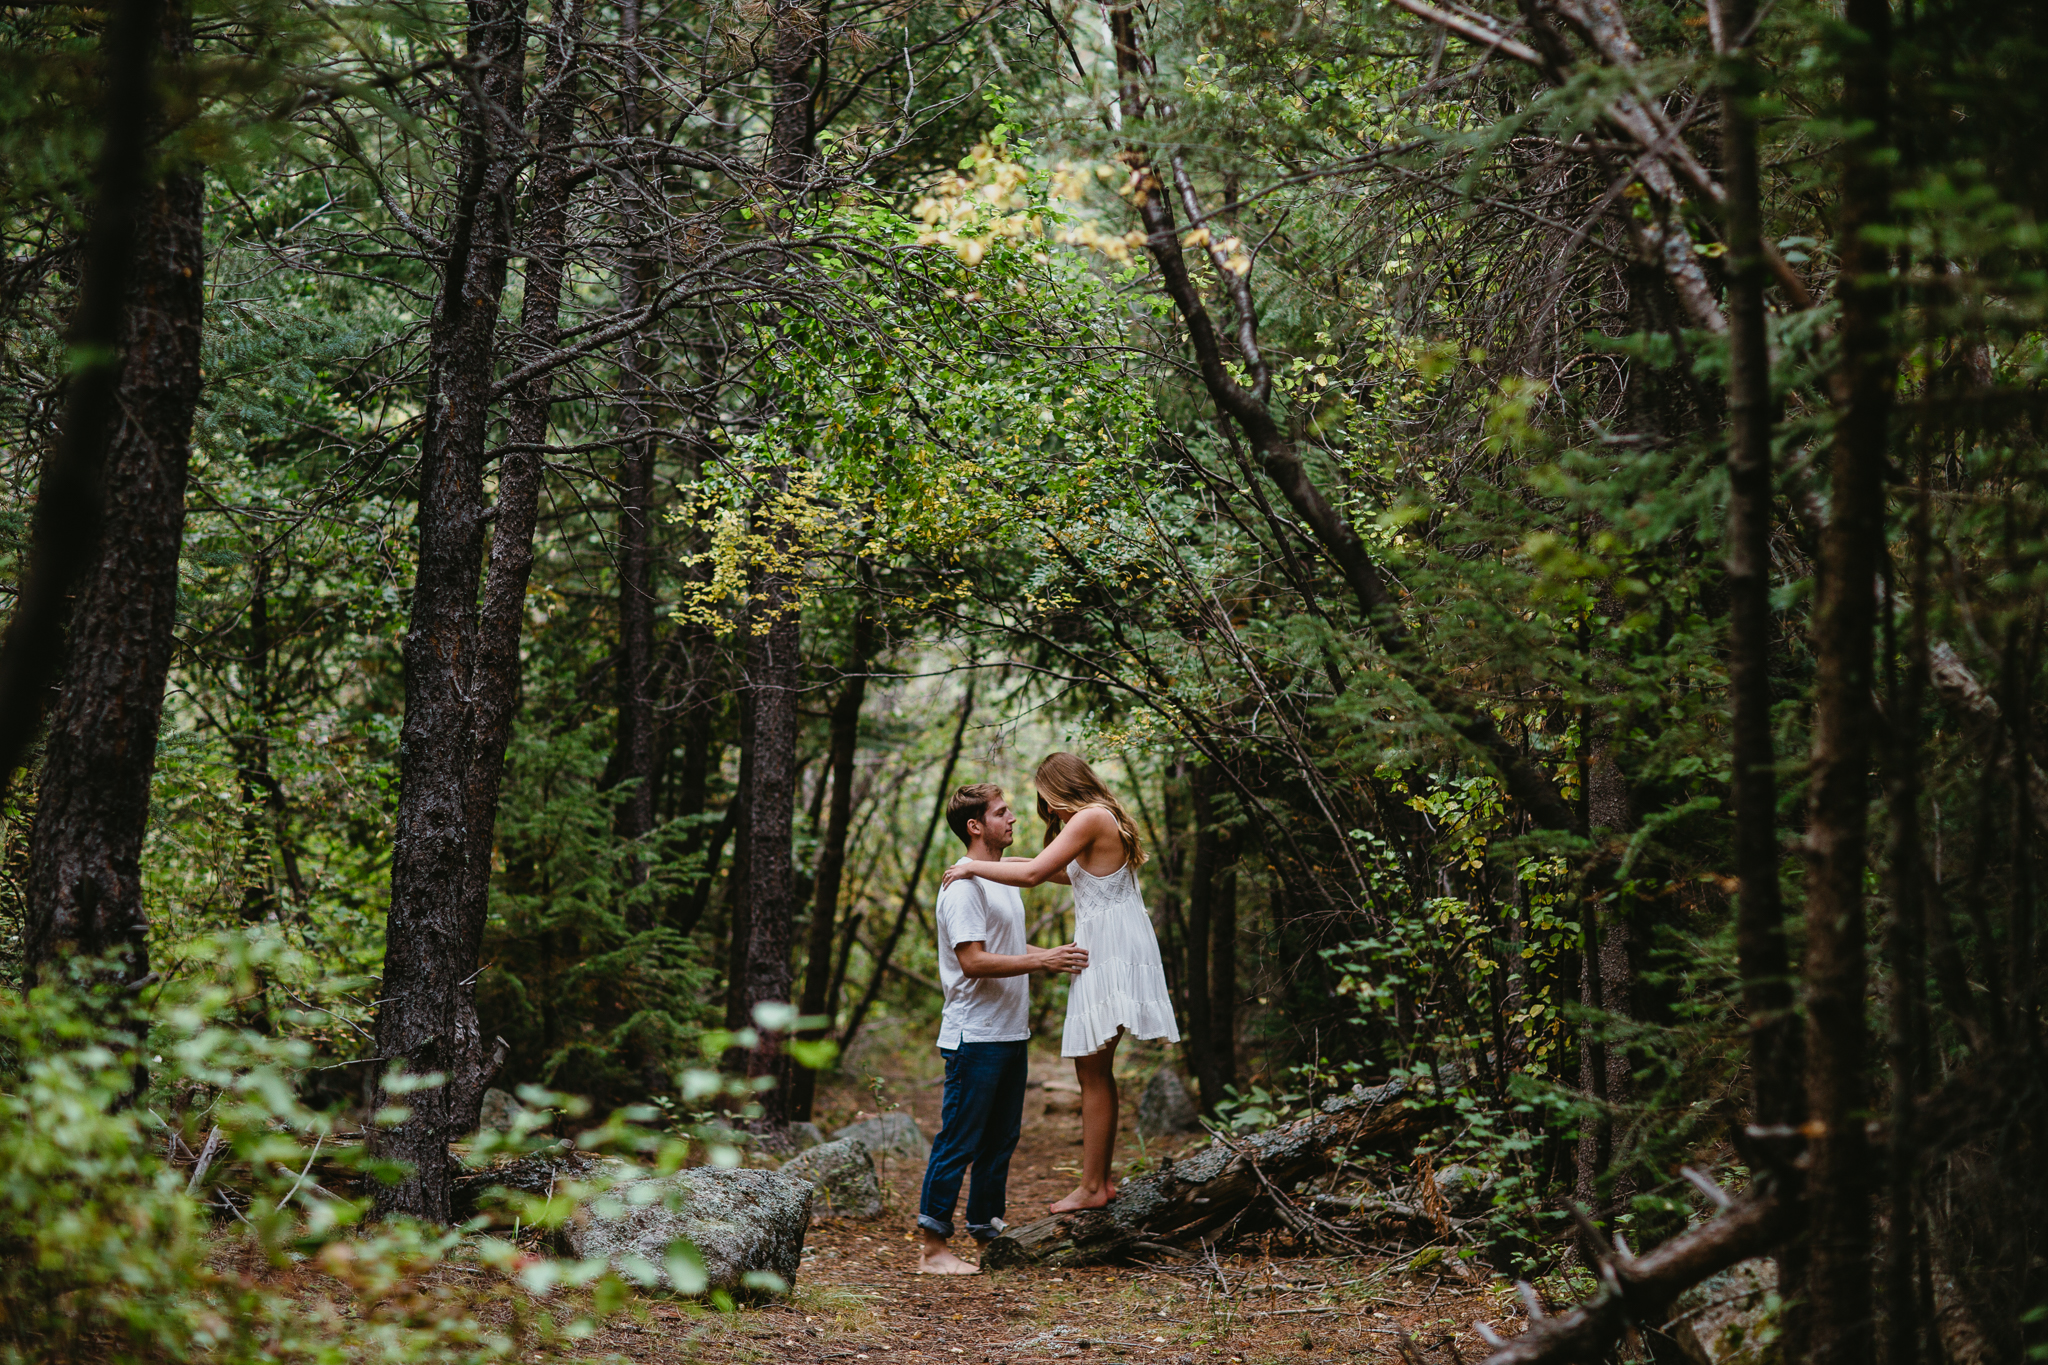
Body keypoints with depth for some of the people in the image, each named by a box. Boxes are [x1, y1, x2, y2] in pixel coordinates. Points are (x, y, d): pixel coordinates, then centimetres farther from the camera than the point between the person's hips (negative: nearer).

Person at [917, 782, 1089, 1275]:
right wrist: (1042, 961, -23)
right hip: (975, 1036, -10)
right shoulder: (963, 886, -14)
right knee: (958, 1142, -6)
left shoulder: (1004, 879, 17)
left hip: (1010, 1033, 10)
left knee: (1000, 1140, 14)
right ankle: (932, 1248, -2)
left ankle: (985, 1233, 22)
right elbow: (973, 961, -22)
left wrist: (1057, 955, 11)